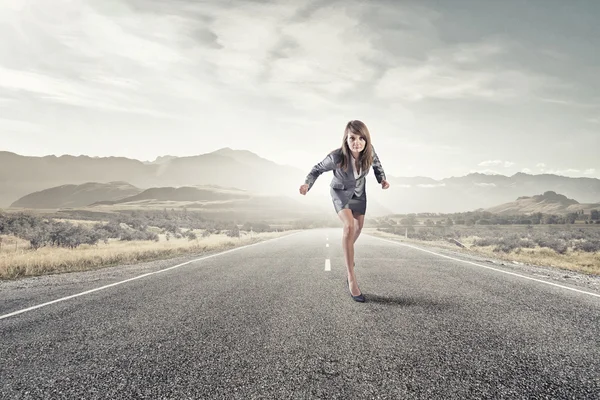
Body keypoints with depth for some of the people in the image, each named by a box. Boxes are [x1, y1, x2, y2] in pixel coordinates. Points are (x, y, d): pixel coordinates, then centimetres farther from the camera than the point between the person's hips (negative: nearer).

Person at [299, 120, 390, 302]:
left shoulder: (369, 151, -29)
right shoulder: (336, 157, -39)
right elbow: (318, 168, -21)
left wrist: (382, 179, -15)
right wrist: (307, 184, -37)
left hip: (359, 190, 5)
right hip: (340, 191, -5)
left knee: (359, 225, 21)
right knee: (349, 226, -26)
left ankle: (348, 252, 55)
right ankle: (351, 279, -21)